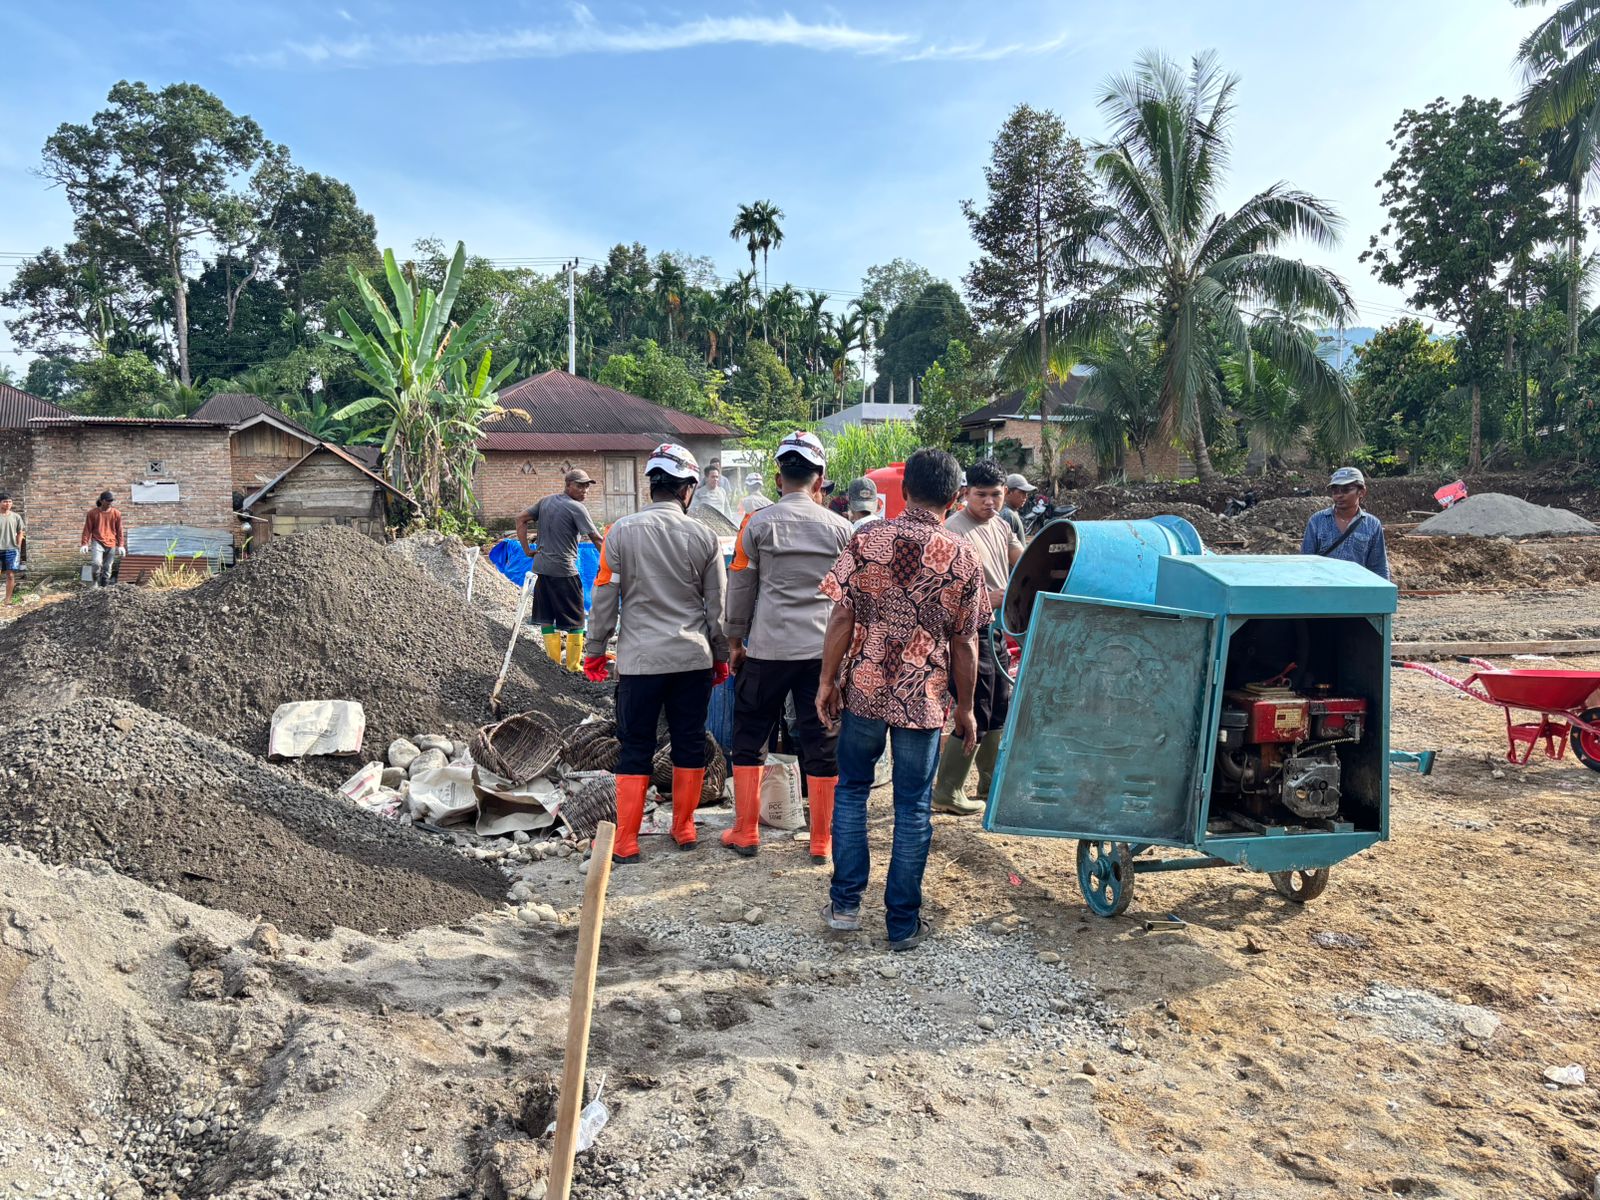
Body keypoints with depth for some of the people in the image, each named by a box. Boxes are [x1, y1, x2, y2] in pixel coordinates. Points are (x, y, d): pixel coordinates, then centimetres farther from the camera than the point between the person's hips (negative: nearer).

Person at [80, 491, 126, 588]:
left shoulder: (116, 514, 4)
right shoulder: (93, 513, 0)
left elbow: (119, 530, 8)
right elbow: (87, 529, 3)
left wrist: (121, 545, 3)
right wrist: (85, 544, -4)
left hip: (111, 544, 2)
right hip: (97, 542, -2)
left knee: (107, 567, 4)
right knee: (96, 562, -22)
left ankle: (105, 586, 14)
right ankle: (96, 581, 1)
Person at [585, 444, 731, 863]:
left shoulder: (621, 532, -5)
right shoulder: (703, 536, -1)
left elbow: (605, 598, -2)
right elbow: (717, 605, 6)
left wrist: (596, 651, 9)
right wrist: (720, 656, 17)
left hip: (640, 659, -1)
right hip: (694, 658, 1)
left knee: (636, 750, 6)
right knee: (690, 745, 13)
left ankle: (626, 843, 10)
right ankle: (684, 829, 24)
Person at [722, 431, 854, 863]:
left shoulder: (758, 524, -4)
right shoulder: (840, 528, 1)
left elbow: (741, 587, 2)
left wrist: (735, 640, 13)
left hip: (768, 648, -1)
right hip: (825, 649, 1)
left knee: (749, 738, 13)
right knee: (822, 745, 8)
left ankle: (746, 834, 19)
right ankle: (820, 841, 15)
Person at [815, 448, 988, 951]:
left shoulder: (867, 539, -6)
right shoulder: (963, 557, -4)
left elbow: (842, 617, -8)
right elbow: (965, 643, -1)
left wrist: (828, 680, 1)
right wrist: (965, 709, 9)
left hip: (864, 688, 0)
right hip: (925, 698, 0)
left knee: (851, 790, 18)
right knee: (913, 807, 9)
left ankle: (845, 903, 20)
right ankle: (903, 923, 17)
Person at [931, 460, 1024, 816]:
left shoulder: (1001, 526, 13)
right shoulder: (954, 531, -15)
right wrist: (984, 599, -33)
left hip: (999, 630, 9)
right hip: (973, 632, -9)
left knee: (999, 714, 17)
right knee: (975, 718, -6)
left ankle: (991, 786, 31)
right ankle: (946, 793, 5)